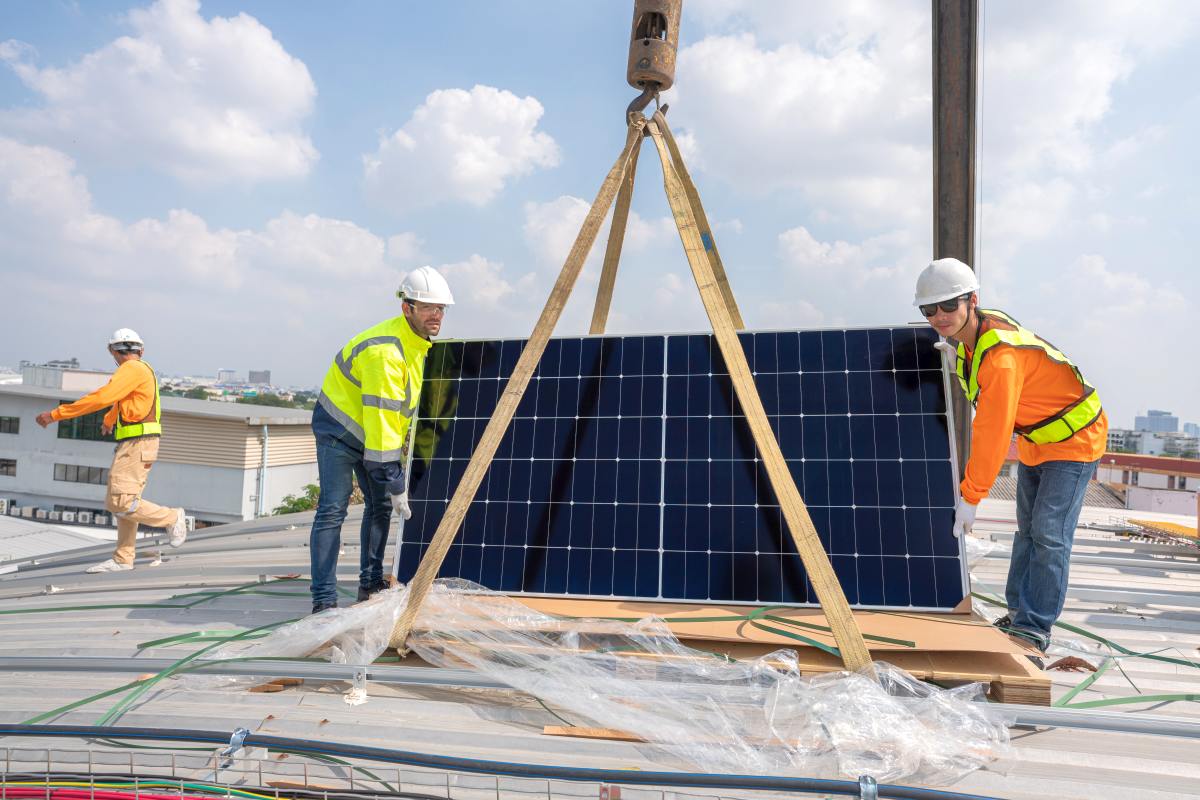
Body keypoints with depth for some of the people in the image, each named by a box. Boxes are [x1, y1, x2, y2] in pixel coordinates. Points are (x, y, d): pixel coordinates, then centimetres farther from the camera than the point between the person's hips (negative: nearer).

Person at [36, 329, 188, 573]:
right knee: (125, 501, 9)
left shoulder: (132, 369, -12)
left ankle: (172, 518, 0)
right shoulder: (142, 370, 20)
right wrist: (109, 421, 58)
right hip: (135, 444, 10)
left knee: (120, 503, -13)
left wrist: (56, 414, -18)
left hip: (137, 444, -10)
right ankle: (123, 559, 12)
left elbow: (100, 397, -22)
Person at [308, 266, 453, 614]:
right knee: (333, 510, -13)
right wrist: (395, 484, -30)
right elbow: (381, 419, -33)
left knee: (380, 505, 10)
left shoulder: (418, 341, -2)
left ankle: (370, 584, 21)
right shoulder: (385, 351, -32)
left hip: (370, 427, 9)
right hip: (339, 428, -9)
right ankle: (324, 599, -9)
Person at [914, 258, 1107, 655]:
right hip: (1035, 440, 10)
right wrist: (957, 354, 7)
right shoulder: (972, 336, -7)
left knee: (1049, 533, -12)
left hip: (1073, 439, -9)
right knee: (1028, 529, 12)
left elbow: (992, 433, -34)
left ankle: (1034, 628, -4)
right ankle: (1019, 614, 20)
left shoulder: (1001, 357, -35)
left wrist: (970, 497, -29)